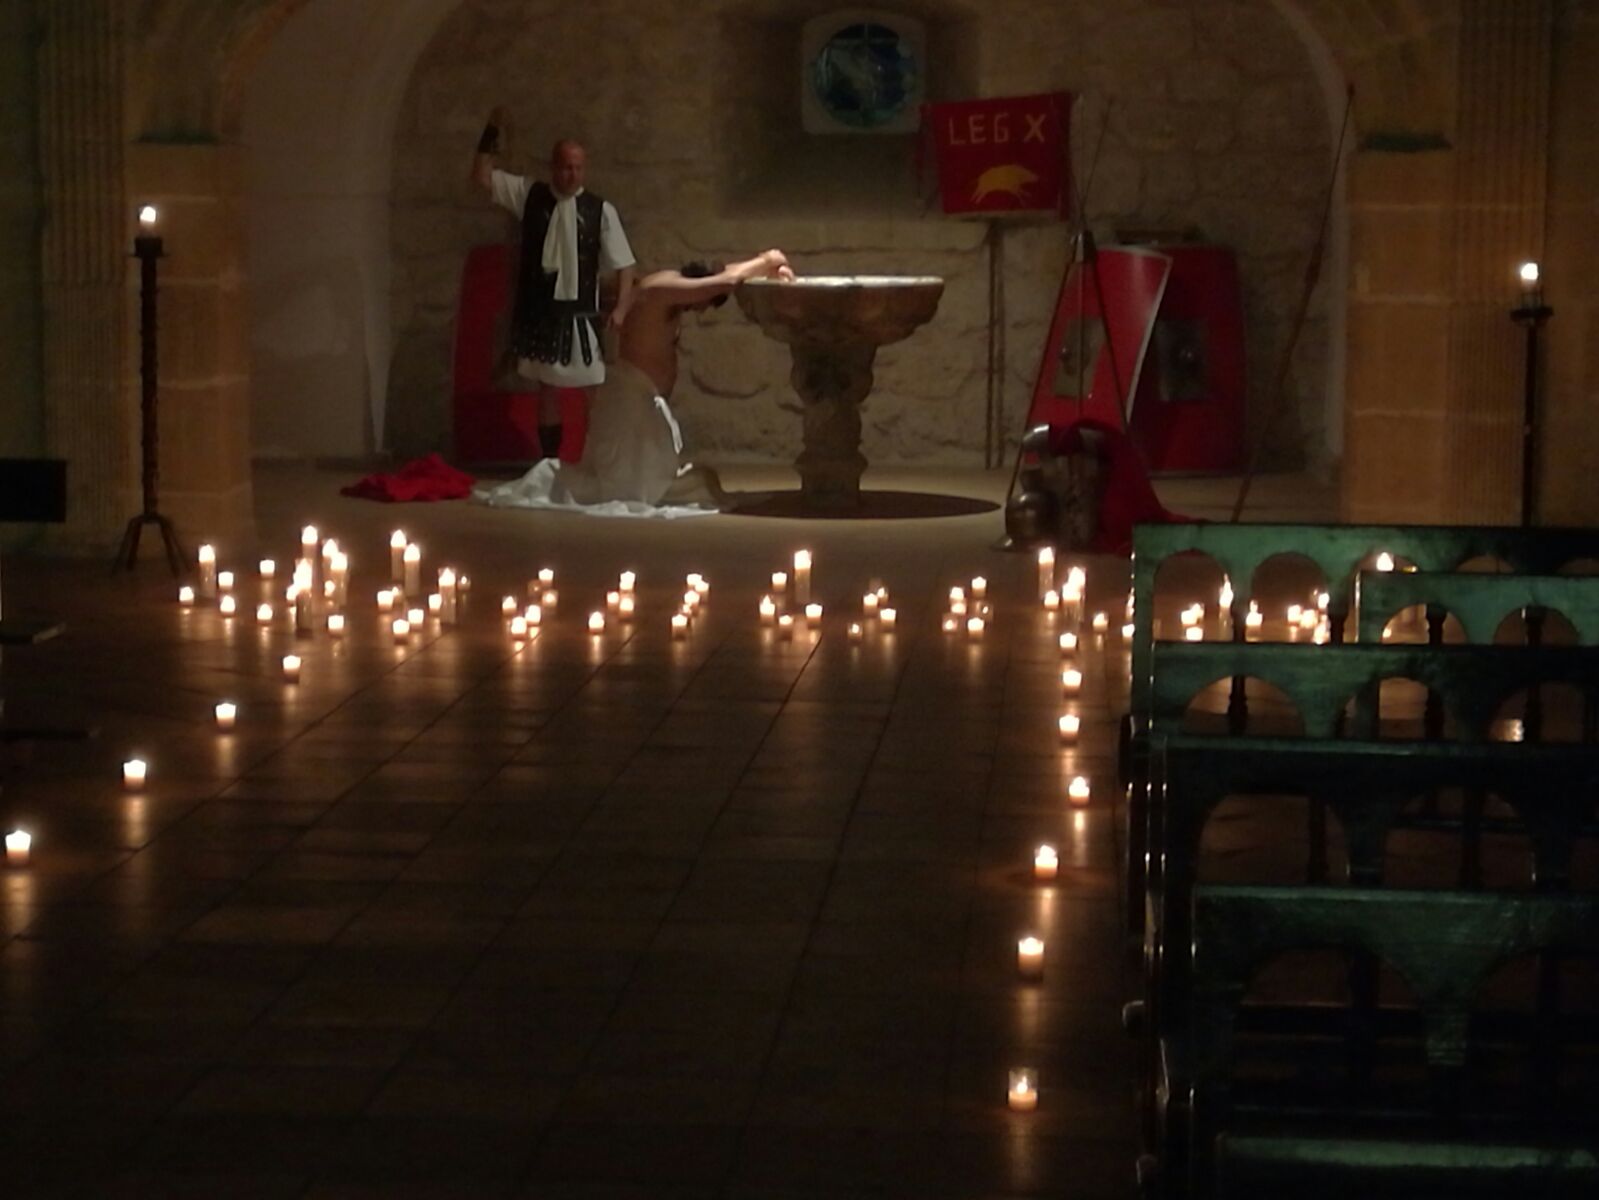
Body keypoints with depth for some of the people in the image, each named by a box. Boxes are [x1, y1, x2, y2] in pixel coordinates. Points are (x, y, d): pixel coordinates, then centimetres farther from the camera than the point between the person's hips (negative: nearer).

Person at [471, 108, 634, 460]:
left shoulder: (601, 210, -3)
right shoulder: (530, 195, 3)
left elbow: (623, 264, -2)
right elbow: (482, 176, 2)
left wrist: (622, 306, -14)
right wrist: (493, 131, -6)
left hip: (581, 314, -2)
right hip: (540, 312, 2)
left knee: (596, 394, -4)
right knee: (547, 391, 11)